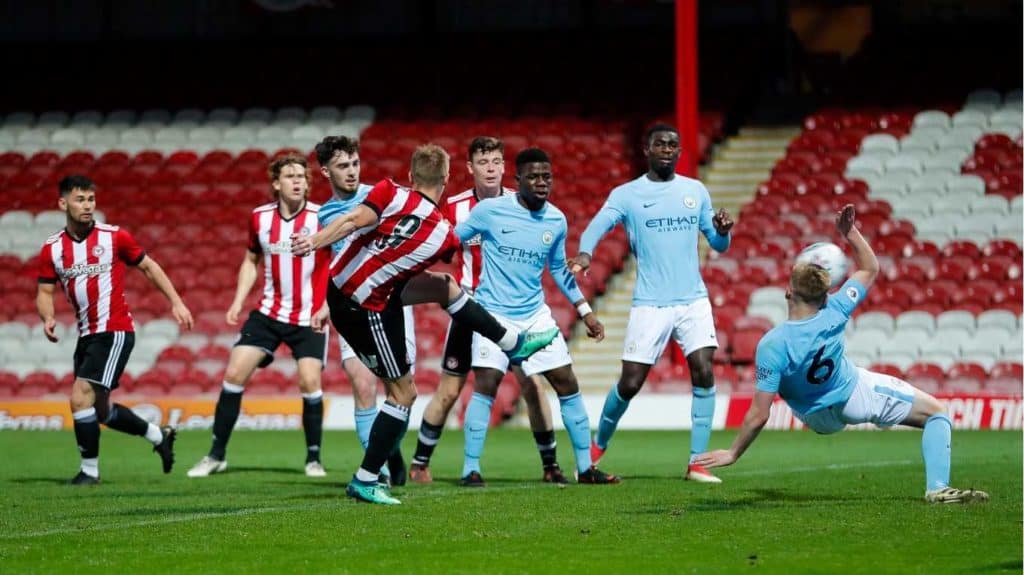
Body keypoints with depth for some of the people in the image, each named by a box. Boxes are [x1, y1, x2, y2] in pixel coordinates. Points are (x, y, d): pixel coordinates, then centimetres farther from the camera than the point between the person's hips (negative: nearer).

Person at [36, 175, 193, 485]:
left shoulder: (114, 237, -6)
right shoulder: (52, 249, 2)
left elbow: (148, 266, 5)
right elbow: (45, 292, 7)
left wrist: (176, 302, 2)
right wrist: (48, 318, -14)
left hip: (114, 331, -6)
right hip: (87, 335, 6)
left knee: (81, 397, -18)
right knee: (100, 410, 15)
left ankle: (89, 469, -4)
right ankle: (159, 436, 37)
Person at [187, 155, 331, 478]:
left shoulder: (320, 218, -12)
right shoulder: (260, 218, 1)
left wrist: (328, 305, -20)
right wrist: (238, 302, 6)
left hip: (309, 317, -3)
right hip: (269, 312, 4)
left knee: (309, 381, -14)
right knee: (234, 374, -4)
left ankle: (313, 458, 4)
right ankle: (217, 455, 7)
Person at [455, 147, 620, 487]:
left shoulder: (557, 221, 3)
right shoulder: (490, 211, -11)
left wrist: (585, 311, 18)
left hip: (536, 315, 4)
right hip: (494, 313, -4)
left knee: (567, 385, 2)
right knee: (486, 385, -16)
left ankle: (585, 467, 12)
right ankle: (470, 469, -8)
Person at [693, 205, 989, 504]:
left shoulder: (772, 346, -35)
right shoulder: (834, 313, -28)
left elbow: (759, 415, -31)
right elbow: (869, 268, -7)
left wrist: (733, 453, -21)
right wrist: (850, 231, -9)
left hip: (819, 419, 1)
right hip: (854, 393, -1)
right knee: (936, 413, 10)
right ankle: (937, 488, -6)